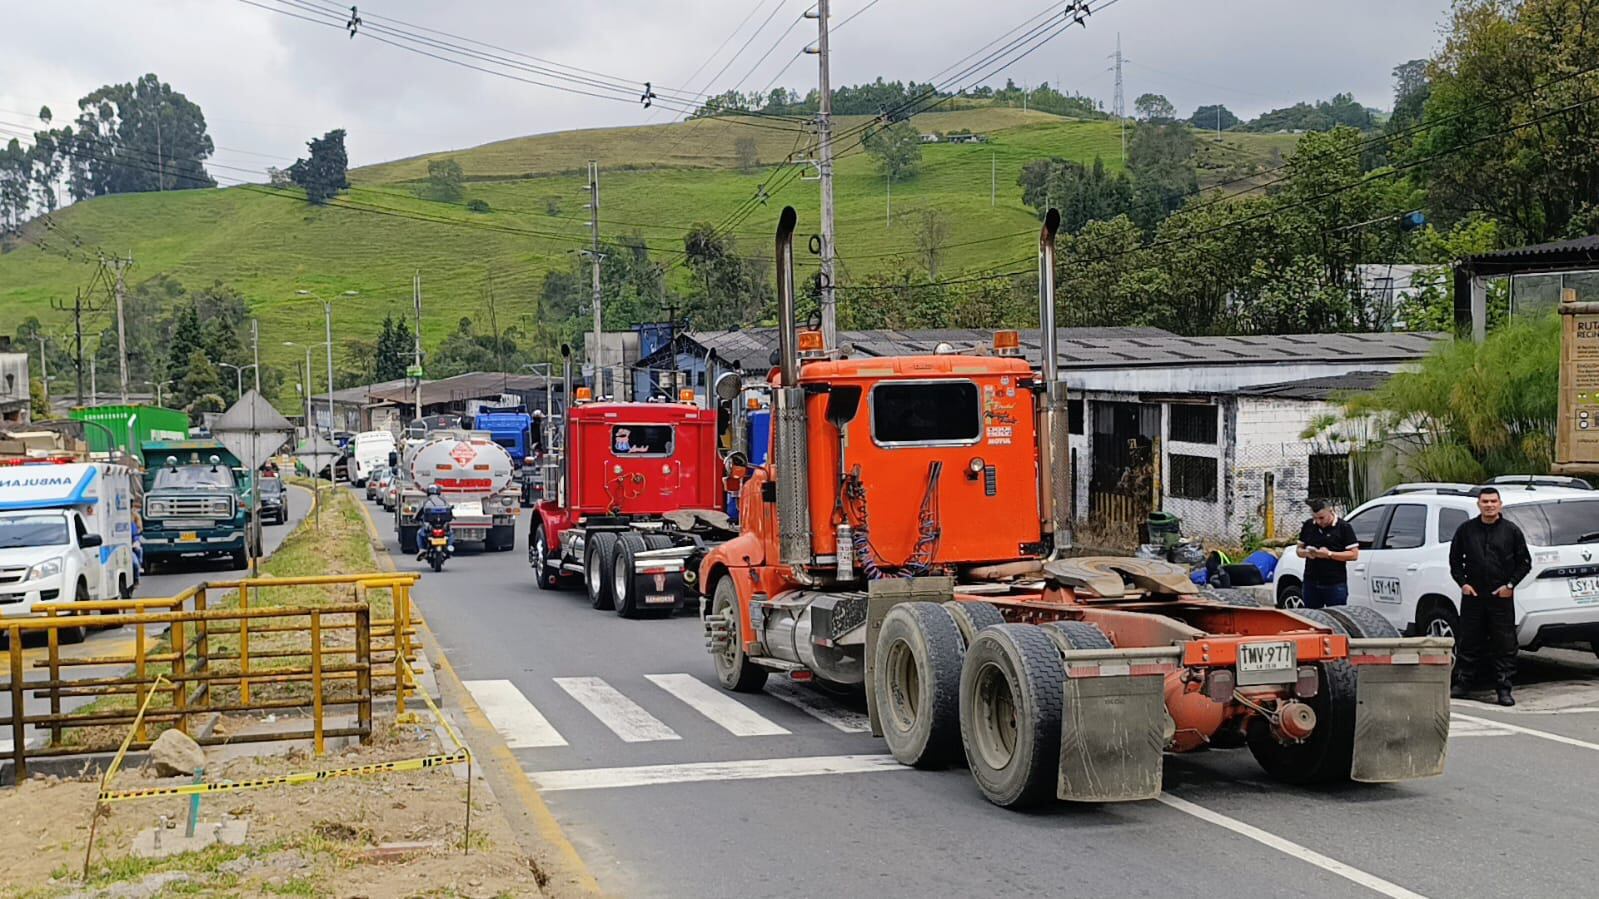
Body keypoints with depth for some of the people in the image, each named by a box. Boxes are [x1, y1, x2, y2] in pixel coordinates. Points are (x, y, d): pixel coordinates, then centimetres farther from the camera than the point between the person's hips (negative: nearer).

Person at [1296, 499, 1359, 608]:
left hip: (1335, 585, -4)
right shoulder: (1308, 526, 8)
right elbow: (1299, 550, 16)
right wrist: (1306, 553, -8)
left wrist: (1329, 554, -17)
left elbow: (1354, 554, -7)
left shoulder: (1343, 527, -4)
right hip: (1311, 582, 4)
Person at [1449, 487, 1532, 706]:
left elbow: (1525, 562, 7)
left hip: (1502, 597, -1)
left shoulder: (1511, 530, 4)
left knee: (1504, 645, 0)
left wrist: (1510, 585, -4)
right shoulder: (1465, 530, 7)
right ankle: (1462, 684, 14)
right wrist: (1462, 583, 1)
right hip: (1472, 595, 1)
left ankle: (1504, 689, 5)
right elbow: (1455, 560, 14)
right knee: (1469, 643, 5)